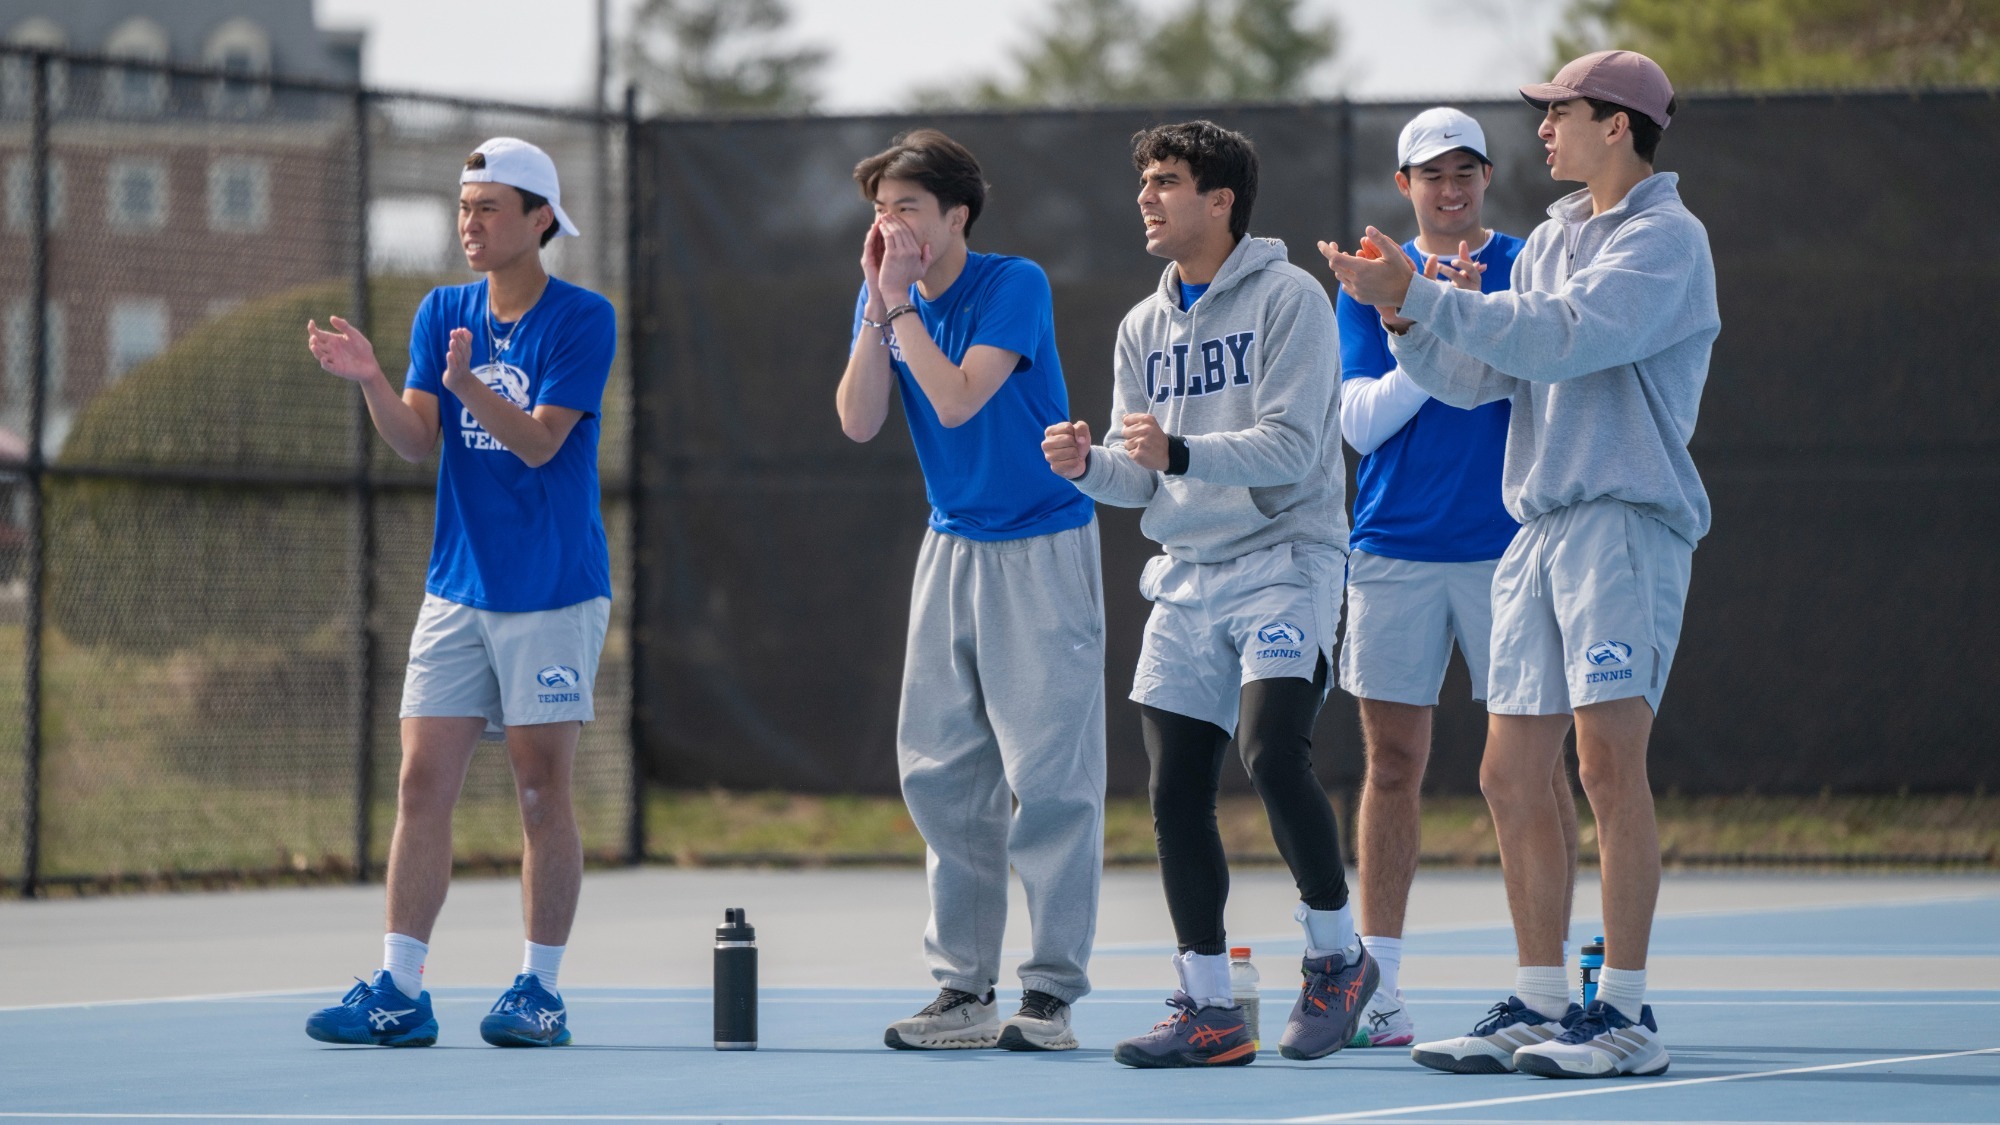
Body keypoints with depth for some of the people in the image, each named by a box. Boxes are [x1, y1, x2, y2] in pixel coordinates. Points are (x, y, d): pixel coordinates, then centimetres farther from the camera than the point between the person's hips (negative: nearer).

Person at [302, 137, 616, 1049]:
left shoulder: (582, 320, -7)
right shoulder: (442, 313, 8)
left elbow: (539, 441, -16)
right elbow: (418, 440, 0)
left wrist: (470, 385, -32)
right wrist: (368, 380, -18)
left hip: (553, 595, -5)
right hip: (456, 589, 5)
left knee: (542, 790, -1)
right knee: (422, 782, -1)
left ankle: (541, 991, 6)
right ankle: (399, 993, 0)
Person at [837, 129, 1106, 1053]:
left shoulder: (1015, 285, -13)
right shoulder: (886, 298, 5)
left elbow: (956, 400, -25)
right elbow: (858, 421, -6)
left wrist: (903, 308, -17)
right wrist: (879, 306, -12)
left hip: (1042, 549, -7)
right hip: (951, 548, 7)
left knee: (1047, 774, -8)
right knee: (940, 775, 5)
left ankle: (1051, 992, -6)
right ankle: (963, 989, 10)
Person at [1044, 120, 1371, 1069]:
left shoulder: (1286, 298, -6)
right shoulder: (1144, 326, 14)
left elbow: (1290, 446, -16)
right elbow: (1141, 474, 13)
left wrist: (1179, 452, -28)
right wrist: (1090, 464, -9)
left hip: (1285, 560, -7)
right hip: (1187, 579, 7)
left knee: (1272, 753, -22)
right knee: (1175, 793, 0)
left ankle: (1337, 957, -2)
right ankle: (1208, 1009, 7)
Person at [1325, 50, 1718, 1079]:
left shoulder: (1665, 238, -6)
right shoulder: (1550, 242, 19)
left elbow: (1566, 336, -19)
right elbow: (1479, 376, 16)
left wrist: (1421, 296, -18)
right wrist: (1403, 313, 0)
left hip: (1628, 521, -8)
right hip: (1538, 530, 8)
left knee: (1608, 762, -13)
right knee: (1512, 778, 5)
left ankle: (1626, 1015, -10)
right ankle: (1537, 1009, 12)